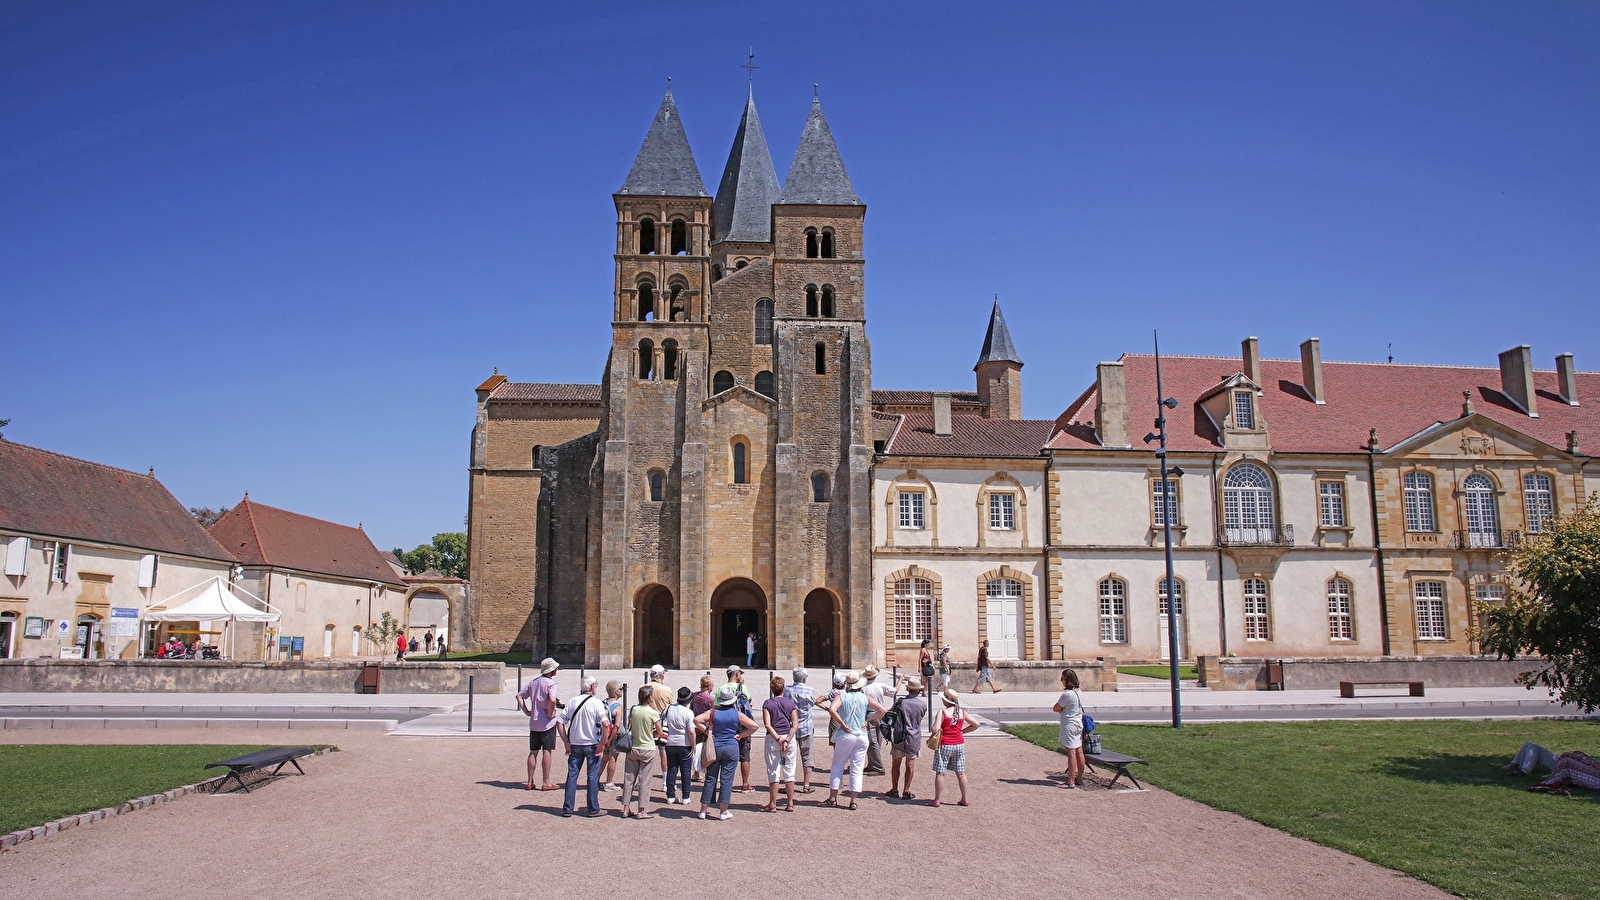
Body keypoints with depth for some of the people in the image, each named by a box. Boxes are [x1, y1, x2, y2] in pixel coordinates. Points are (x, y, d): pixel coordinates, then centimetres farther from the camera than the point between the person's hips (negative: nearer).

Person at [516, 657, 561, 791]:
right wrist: (550, 714, -15)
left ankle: (530, 781, 15)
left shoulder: (533, 682, 10)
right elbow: (552, 700, -29)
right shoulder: (551, 683, -13)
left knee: (533, 752, 11)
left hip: (533, 723, 6)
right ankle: (546, 783, 2)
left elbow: (519, 696, 12)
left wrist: (526, 711, 9)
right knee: (547, 752, 0)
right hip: (547, 723, -6)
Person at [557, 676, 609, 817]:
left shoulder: (572, 702, 2)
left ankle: (567, 809, 13)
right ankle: (593, 810, 10)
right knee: (593, 777, 5)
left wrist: (566, 742, 4)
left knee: (572, 776, 10)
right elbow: (605, 725, -21)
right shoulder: (597, 703, -11)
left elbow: (559, 722, 0)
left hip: (575, 745, 4)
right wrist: (601, 744, -12)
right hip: (592, 745, -3)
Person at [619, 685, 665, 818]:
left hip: (632, 748, 4)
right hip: (648, 749, -4)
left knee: (629, 779, 11)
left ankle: (626, 808, 16)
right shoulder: (653, 712, -13)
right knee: (645, 780, 3)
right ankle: (641, 811, 6)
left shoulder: (633, 710, -2)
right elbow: (660, 733, -6)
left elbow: (630, 728, 8)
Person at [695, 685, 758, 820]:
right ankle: (723, 812, 4)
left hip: (714, 747, 1)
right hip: (731, 748, -1)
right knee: (726, 780, 3)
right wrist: (740, 736, 0)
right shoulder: (737, 714, -3)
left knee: (710, 779, 8)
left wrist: (707, 731, -2)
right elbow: (754, 726, -6)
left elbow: (696, 719, -10)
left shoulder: (713, 712, -1)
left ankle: (703, 810, 12)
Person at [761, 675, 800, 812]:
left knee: (773, 773, 3)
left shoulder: (767, 704, -1)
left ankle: (772, 804, 6)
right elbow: (795, 725, -6)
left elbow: (767, 725, -11)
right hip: (789, 738, 2)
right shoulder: (790, 703, 4)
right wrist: (787, 739, -12)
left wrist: (778, 739, -13)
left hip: (772, 739, -2)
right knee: (789, 772, 8)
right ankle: (790, 804, 12)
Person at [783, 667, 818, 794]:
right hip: (805, 728, -1)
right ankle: (806, 785, 10)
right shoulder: (810, 691, -7)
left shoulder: (786, 690, -6)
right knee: (806, 757, 9)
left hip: (789, 727, 1)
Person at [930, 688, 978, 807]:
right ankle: (964, 799, 16)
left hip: (945, 745, -5)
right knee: (961, 772, 12)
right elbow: (976, 724, 10)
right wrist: (962, 731, 12)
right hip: (959, 744, 5)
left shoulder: (943, 712, -12)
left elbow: (935, 729, -21)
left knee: (940, 772, 3)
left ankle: (936, 800, 6)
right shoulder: (962, 712, 4)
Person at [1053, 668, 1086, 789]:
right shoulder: (1079, 693, 9)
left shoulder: (1067, 694, -19)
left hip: (1069, 726, -9)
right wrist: (1064, 709, 4)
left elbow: (1056, 708, -12)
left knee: (1071, 753, -7)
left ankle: (1070, 782, -4)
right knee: (1079, 752, 12)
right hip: (1079, 724, 9)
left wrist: (1061, 709, 5)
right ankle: (1079, 779, 20)